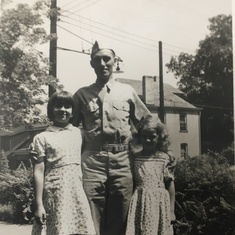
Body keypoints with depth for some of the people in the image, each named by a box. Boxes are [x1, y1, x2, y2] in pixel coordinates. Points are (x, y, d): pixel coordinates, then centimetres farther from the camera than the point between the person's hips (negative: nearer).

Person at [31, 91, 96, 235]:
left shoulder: (78, 133, 10)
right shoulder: (42, 138, -1)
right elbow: (39, 172, -3)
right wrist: (38, 204, -6)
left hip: (78, 194, 3)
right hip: (54, 196, -3)